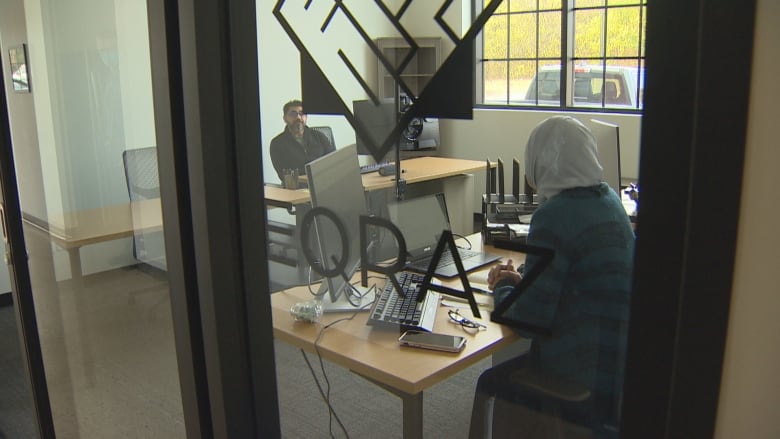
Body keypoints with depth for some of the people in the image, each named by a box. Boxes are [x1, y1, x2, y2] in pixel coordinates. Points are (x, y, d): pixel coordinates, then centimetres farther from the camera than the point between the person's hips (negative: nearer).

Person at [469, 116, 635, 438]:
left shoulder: (555, 216, -21)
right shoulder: (608, 199, 5)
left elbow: (529, 321, -20)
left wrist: (503, 288, -1)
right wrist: (523, 281, 9)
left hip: (588, 387, -8)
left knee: (489, 386, 16)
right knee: (503, 375, 25)